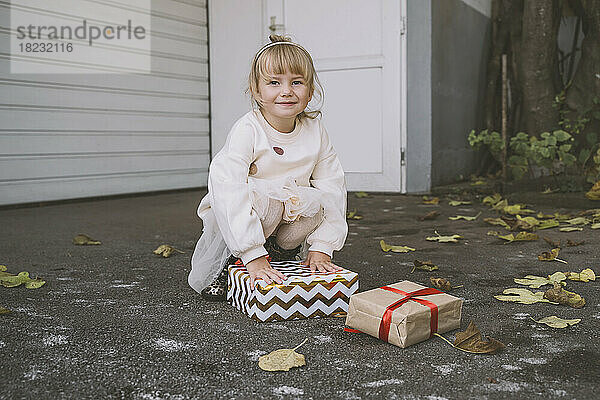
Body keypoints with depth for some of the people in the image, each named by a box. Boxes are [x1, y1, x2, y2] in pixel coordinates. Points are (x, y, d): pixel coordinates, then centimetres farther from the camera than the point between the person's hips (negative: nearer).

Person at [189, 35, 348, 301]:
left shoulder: (314, 131, -7)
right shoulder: (247, 130, -22)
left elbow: (332, 187, -6)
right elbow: (227, 187, -34)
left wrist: (321, 247, -15)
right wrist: (254, 256, -40)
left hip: (289, 212, 4)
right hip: (232, 216, -4)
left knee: (318, 202, -25)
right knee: (259, 197, -36)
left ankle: (283, 252, 3)